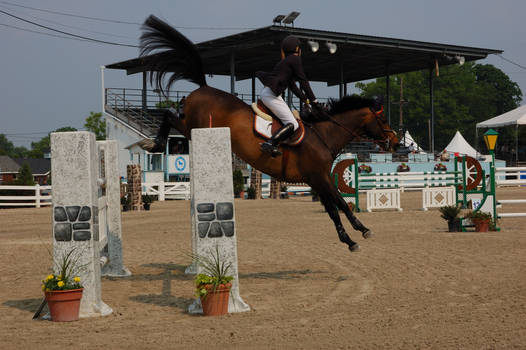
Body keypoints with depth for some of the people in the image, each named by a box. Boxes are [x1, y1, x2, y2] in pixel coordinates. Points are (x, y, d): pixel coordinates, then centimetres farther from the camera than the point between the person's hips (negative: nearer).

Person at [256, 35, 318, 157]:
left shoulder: (286, 60, 25)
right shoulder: (295, 59, -3)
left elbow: (292, 85, 31)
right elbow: (303, 81, -4)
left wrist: (305, 99, 32)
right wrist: (314, 101, 1)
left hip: (265, 93, 10)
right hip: (271, 95, -10)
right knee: (293, 124, -14)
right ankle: (270, 144, -28)